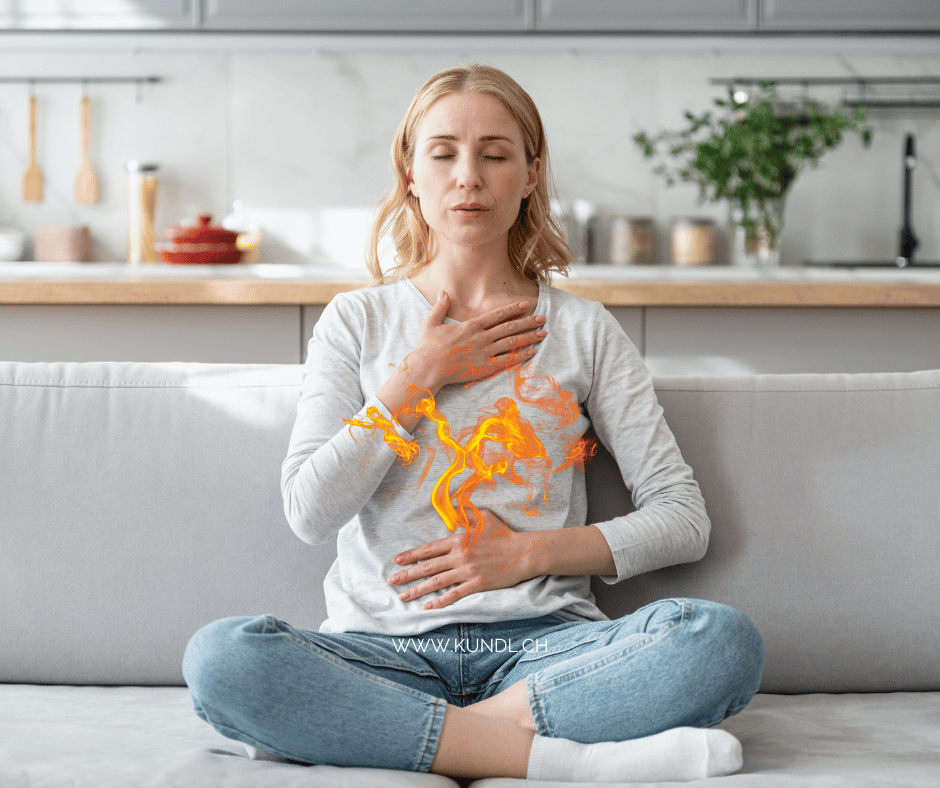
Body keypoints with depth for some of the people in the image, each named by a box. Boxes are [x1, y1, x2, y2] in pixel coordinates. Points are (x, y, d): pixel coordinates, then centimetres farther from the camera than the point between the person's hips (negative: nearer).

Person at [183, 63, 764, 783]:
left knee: (725, 640, -29)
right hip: (384, 648, 0)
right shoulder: (359, 321, 13)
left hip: (543, 644, 1)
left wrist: (529, 551, -4)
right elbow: (310, 512, 0)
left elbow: (684, 520, 8)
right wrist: (420, 375, -1)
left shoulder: (583, 331, 13)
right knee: (220, 657, -32)